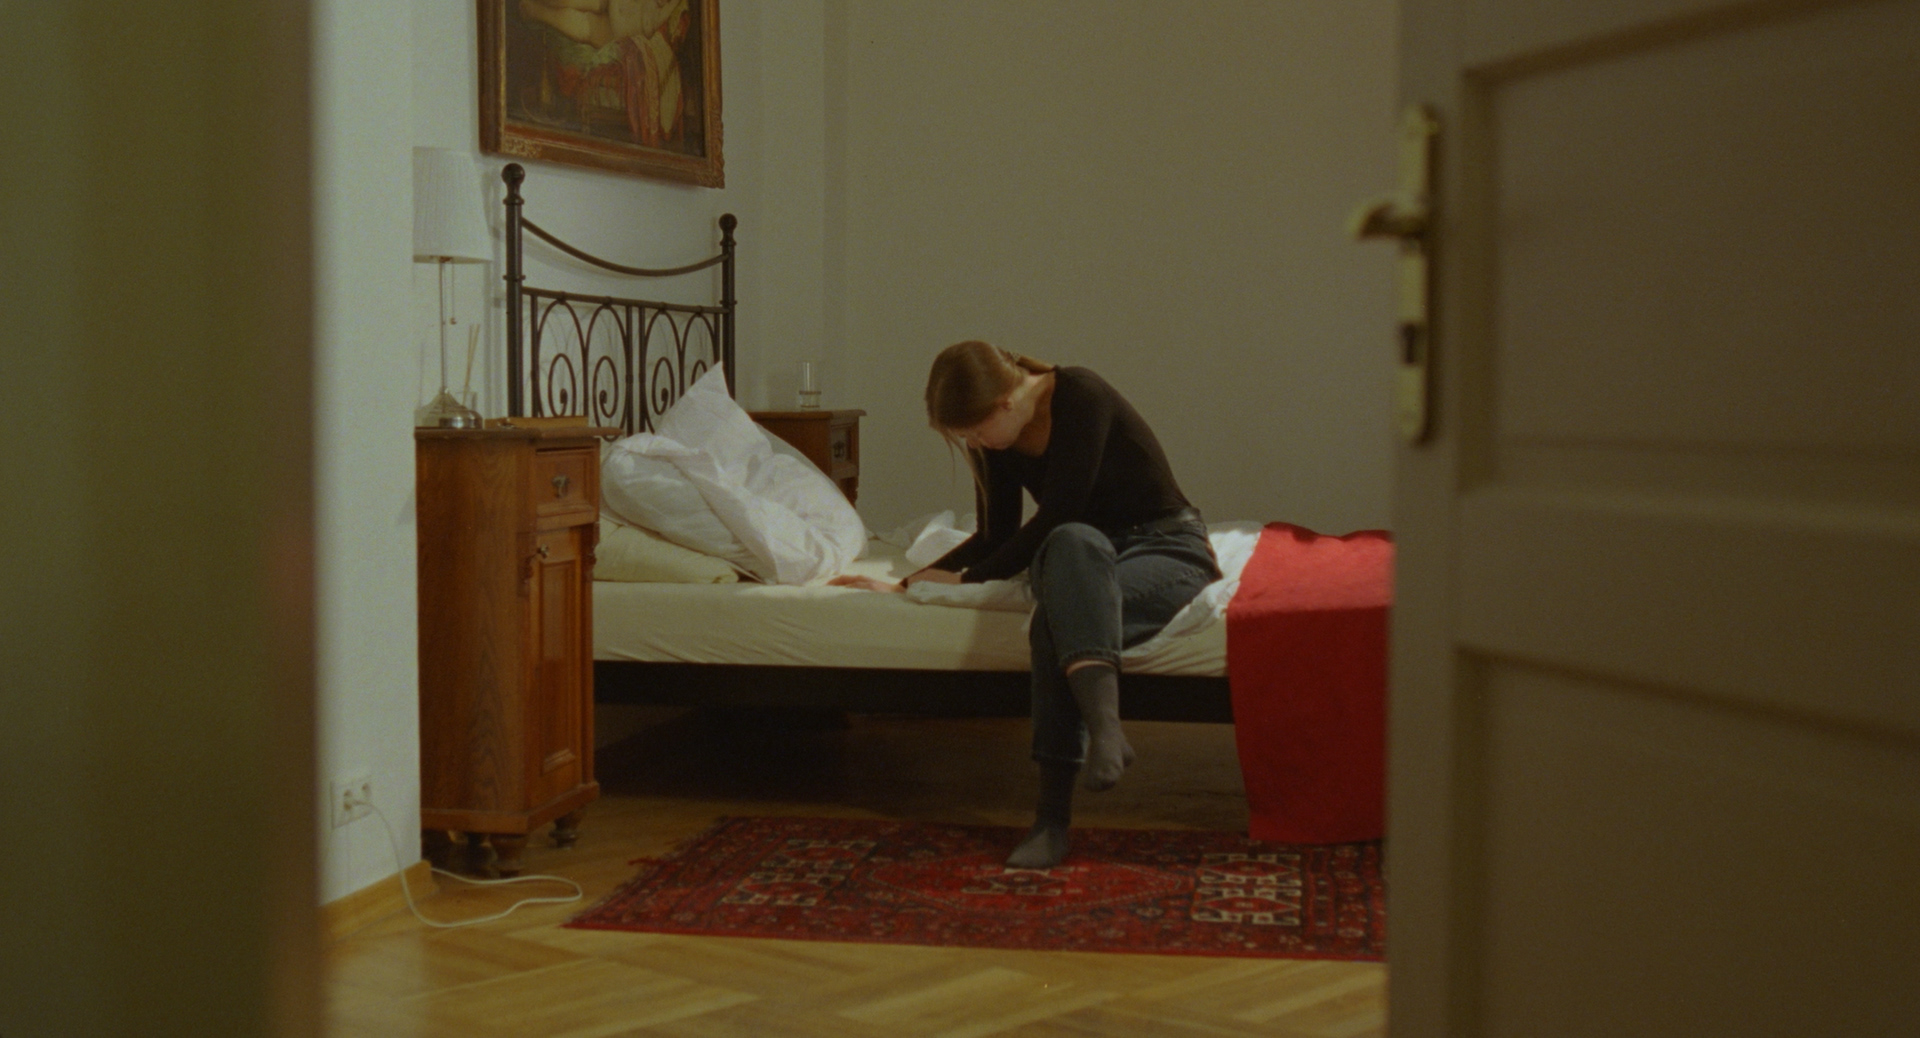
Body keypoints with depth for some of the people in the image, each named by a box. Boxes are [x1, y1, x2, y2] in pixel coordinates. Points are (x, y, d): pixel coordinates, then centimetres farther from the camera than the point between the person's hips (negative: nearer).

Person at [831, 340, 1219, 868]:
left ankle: (1054, 818, -43)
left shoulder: (1081, 397, -20)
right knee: (1075, 542, -33)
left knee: (1058, 619, -34)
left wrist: (969, 578, -13)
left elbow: (1056, 514, -22)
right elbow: (997, 537, 11)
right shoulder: (998, 443, 2)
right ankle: (1104, 728, -47)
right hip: (1083, 563, 5)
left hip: (1167, 549, -5)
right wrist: (905, 584, 5)